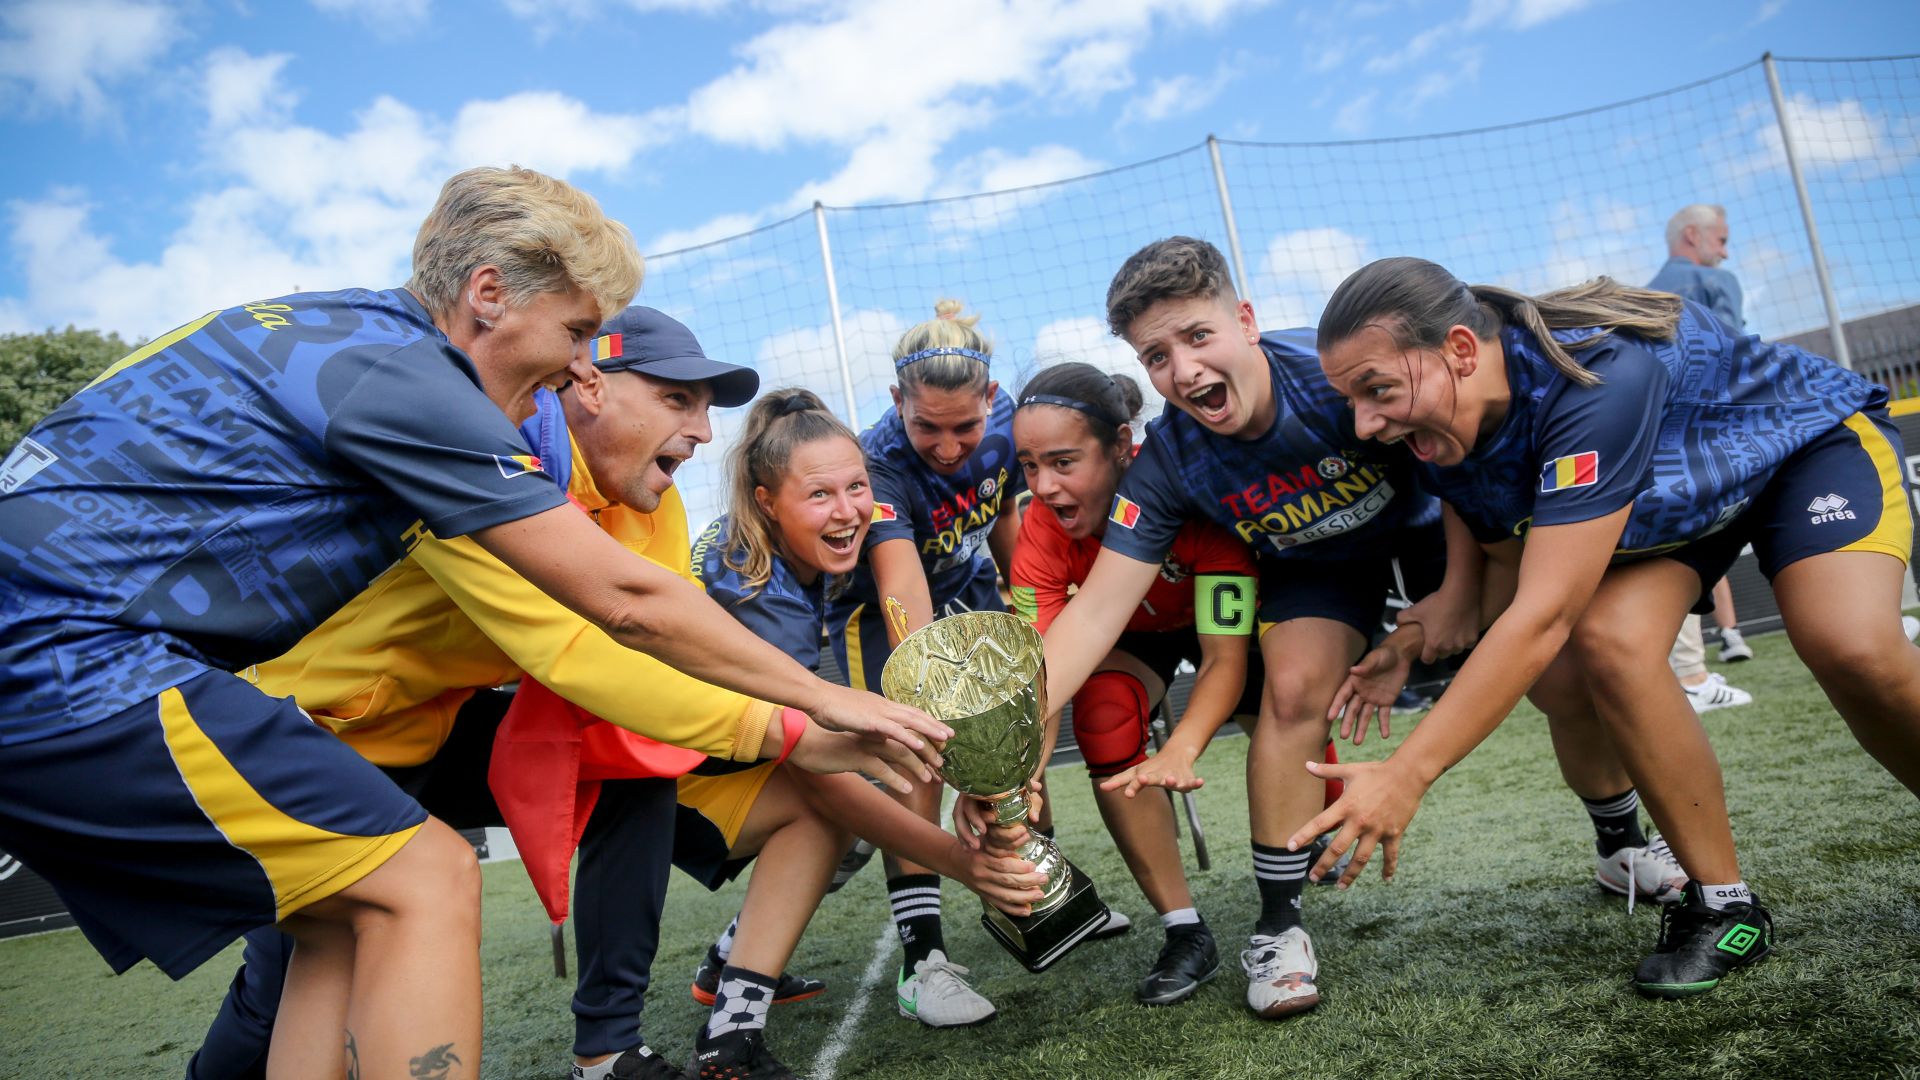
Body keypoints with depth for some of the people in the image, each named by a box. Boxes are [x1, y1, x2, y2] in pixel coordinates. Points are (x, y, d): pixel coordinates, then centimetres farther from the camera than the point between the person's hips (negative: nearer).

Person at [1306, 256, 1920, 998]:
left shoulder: (1597, 376, -43)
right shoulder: (1440, 434, -20)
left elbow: (1544, 617, -46)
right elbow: (1515, 582, -6)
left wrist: (1405, 776, -47)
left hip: (1812, 438, -5)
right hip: (1671, 497, 5)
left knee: (1852, 648, -30)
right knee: (1611, 640, -24)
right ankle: (1724, 905, -8)